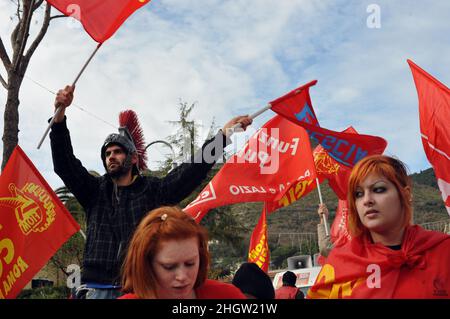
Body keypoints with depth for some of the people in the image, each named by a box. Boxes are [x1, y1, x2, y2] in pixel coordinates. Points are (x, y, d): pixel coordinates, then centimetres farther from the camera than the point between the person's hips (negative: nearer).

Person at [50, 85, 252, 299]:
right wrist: (60, 114, -9)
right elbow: (64, 163, 4)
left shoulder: (153, 190, 10)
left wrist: (223, 135, -6)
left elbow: (192, 170, 2)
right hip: (100, 288, 1)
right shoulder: (94, 190, 14)